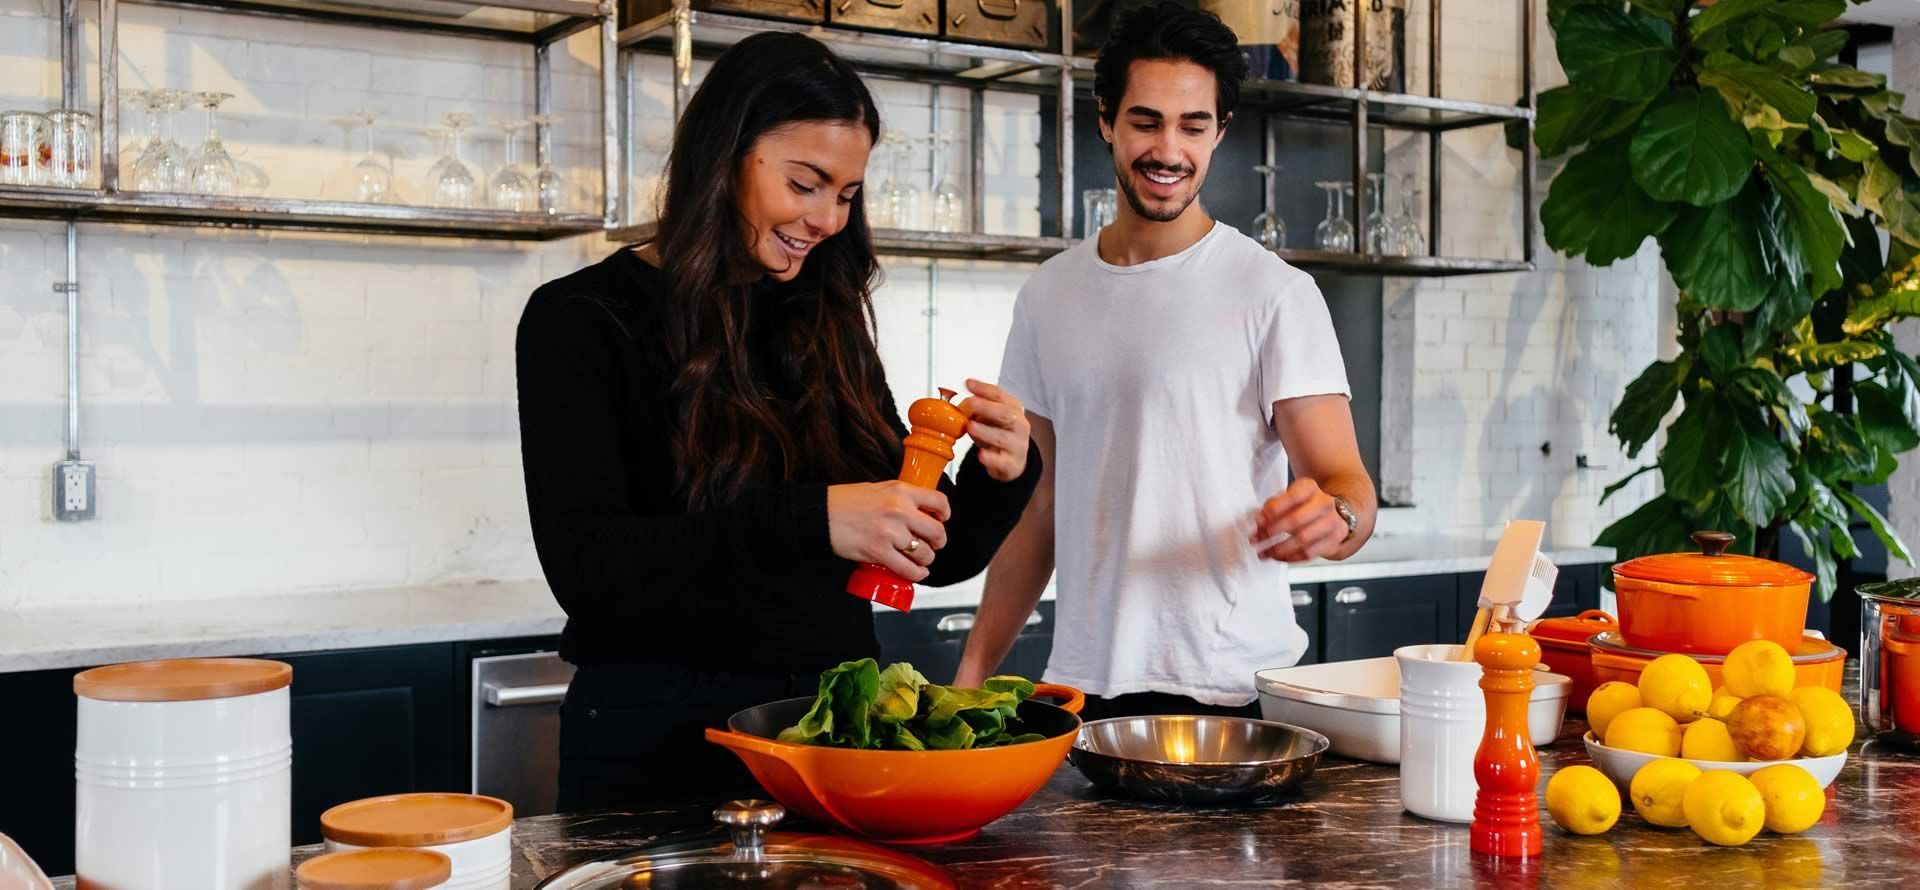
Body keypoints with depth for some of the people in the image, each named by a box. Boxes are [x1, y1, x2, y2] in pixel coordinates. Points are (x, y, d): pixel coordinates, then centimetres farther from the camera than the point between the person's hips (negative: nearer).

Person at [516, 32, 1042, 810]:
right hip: (660, 741, -4)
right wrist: (809, 521, -29)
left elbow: (933, 556, 10)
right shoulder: (582, 321, -6)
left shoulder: (828, 326, 7)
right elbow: (584, 563, -19)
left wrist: (999, 476, -11)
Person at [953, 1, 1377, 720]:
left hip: (1230, 689, -3)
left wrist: (1333, 517, -34)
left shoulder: (1274, 292, -6)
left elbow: (1346, 484, -11)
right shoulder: (1048, 296, 8)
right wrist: (973, 671, 7)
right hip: (1080, 685, 4)